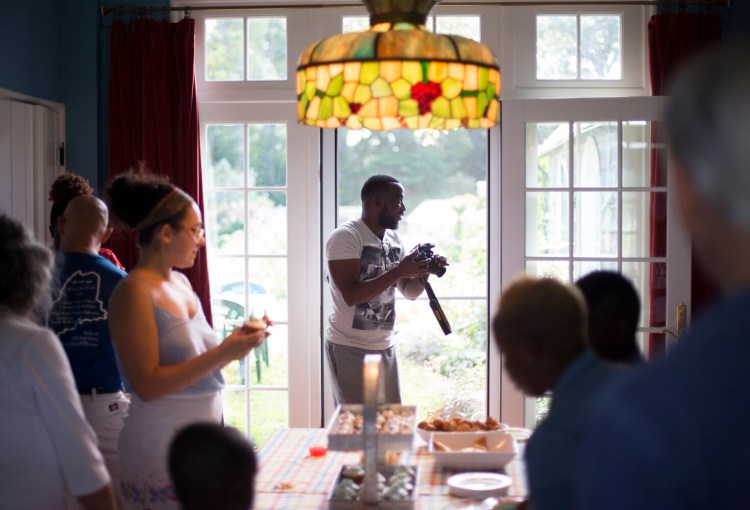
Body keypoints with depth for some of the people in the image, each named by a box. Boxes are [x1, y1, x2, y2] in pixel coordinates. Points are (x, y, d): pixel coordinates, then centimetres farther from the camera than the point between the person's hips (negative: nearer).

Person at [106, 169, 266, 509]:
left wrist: (234, 342, 3)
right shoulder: (134, 292, -14)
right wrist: (222, 354, -21)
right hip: (164, 445, -7)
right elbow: (148, 385, -19)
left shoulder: (181, 283, 9)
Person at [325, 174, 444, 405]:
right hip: (350, 348, -7)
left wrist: (423, 272, -7)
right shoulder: (345, 237, -14)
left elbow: (410, 292, 14)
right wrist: (398, 272, -25)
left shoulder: (394, 239, 9)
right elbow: (351, 295, -24)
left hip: (384, 346, 7)